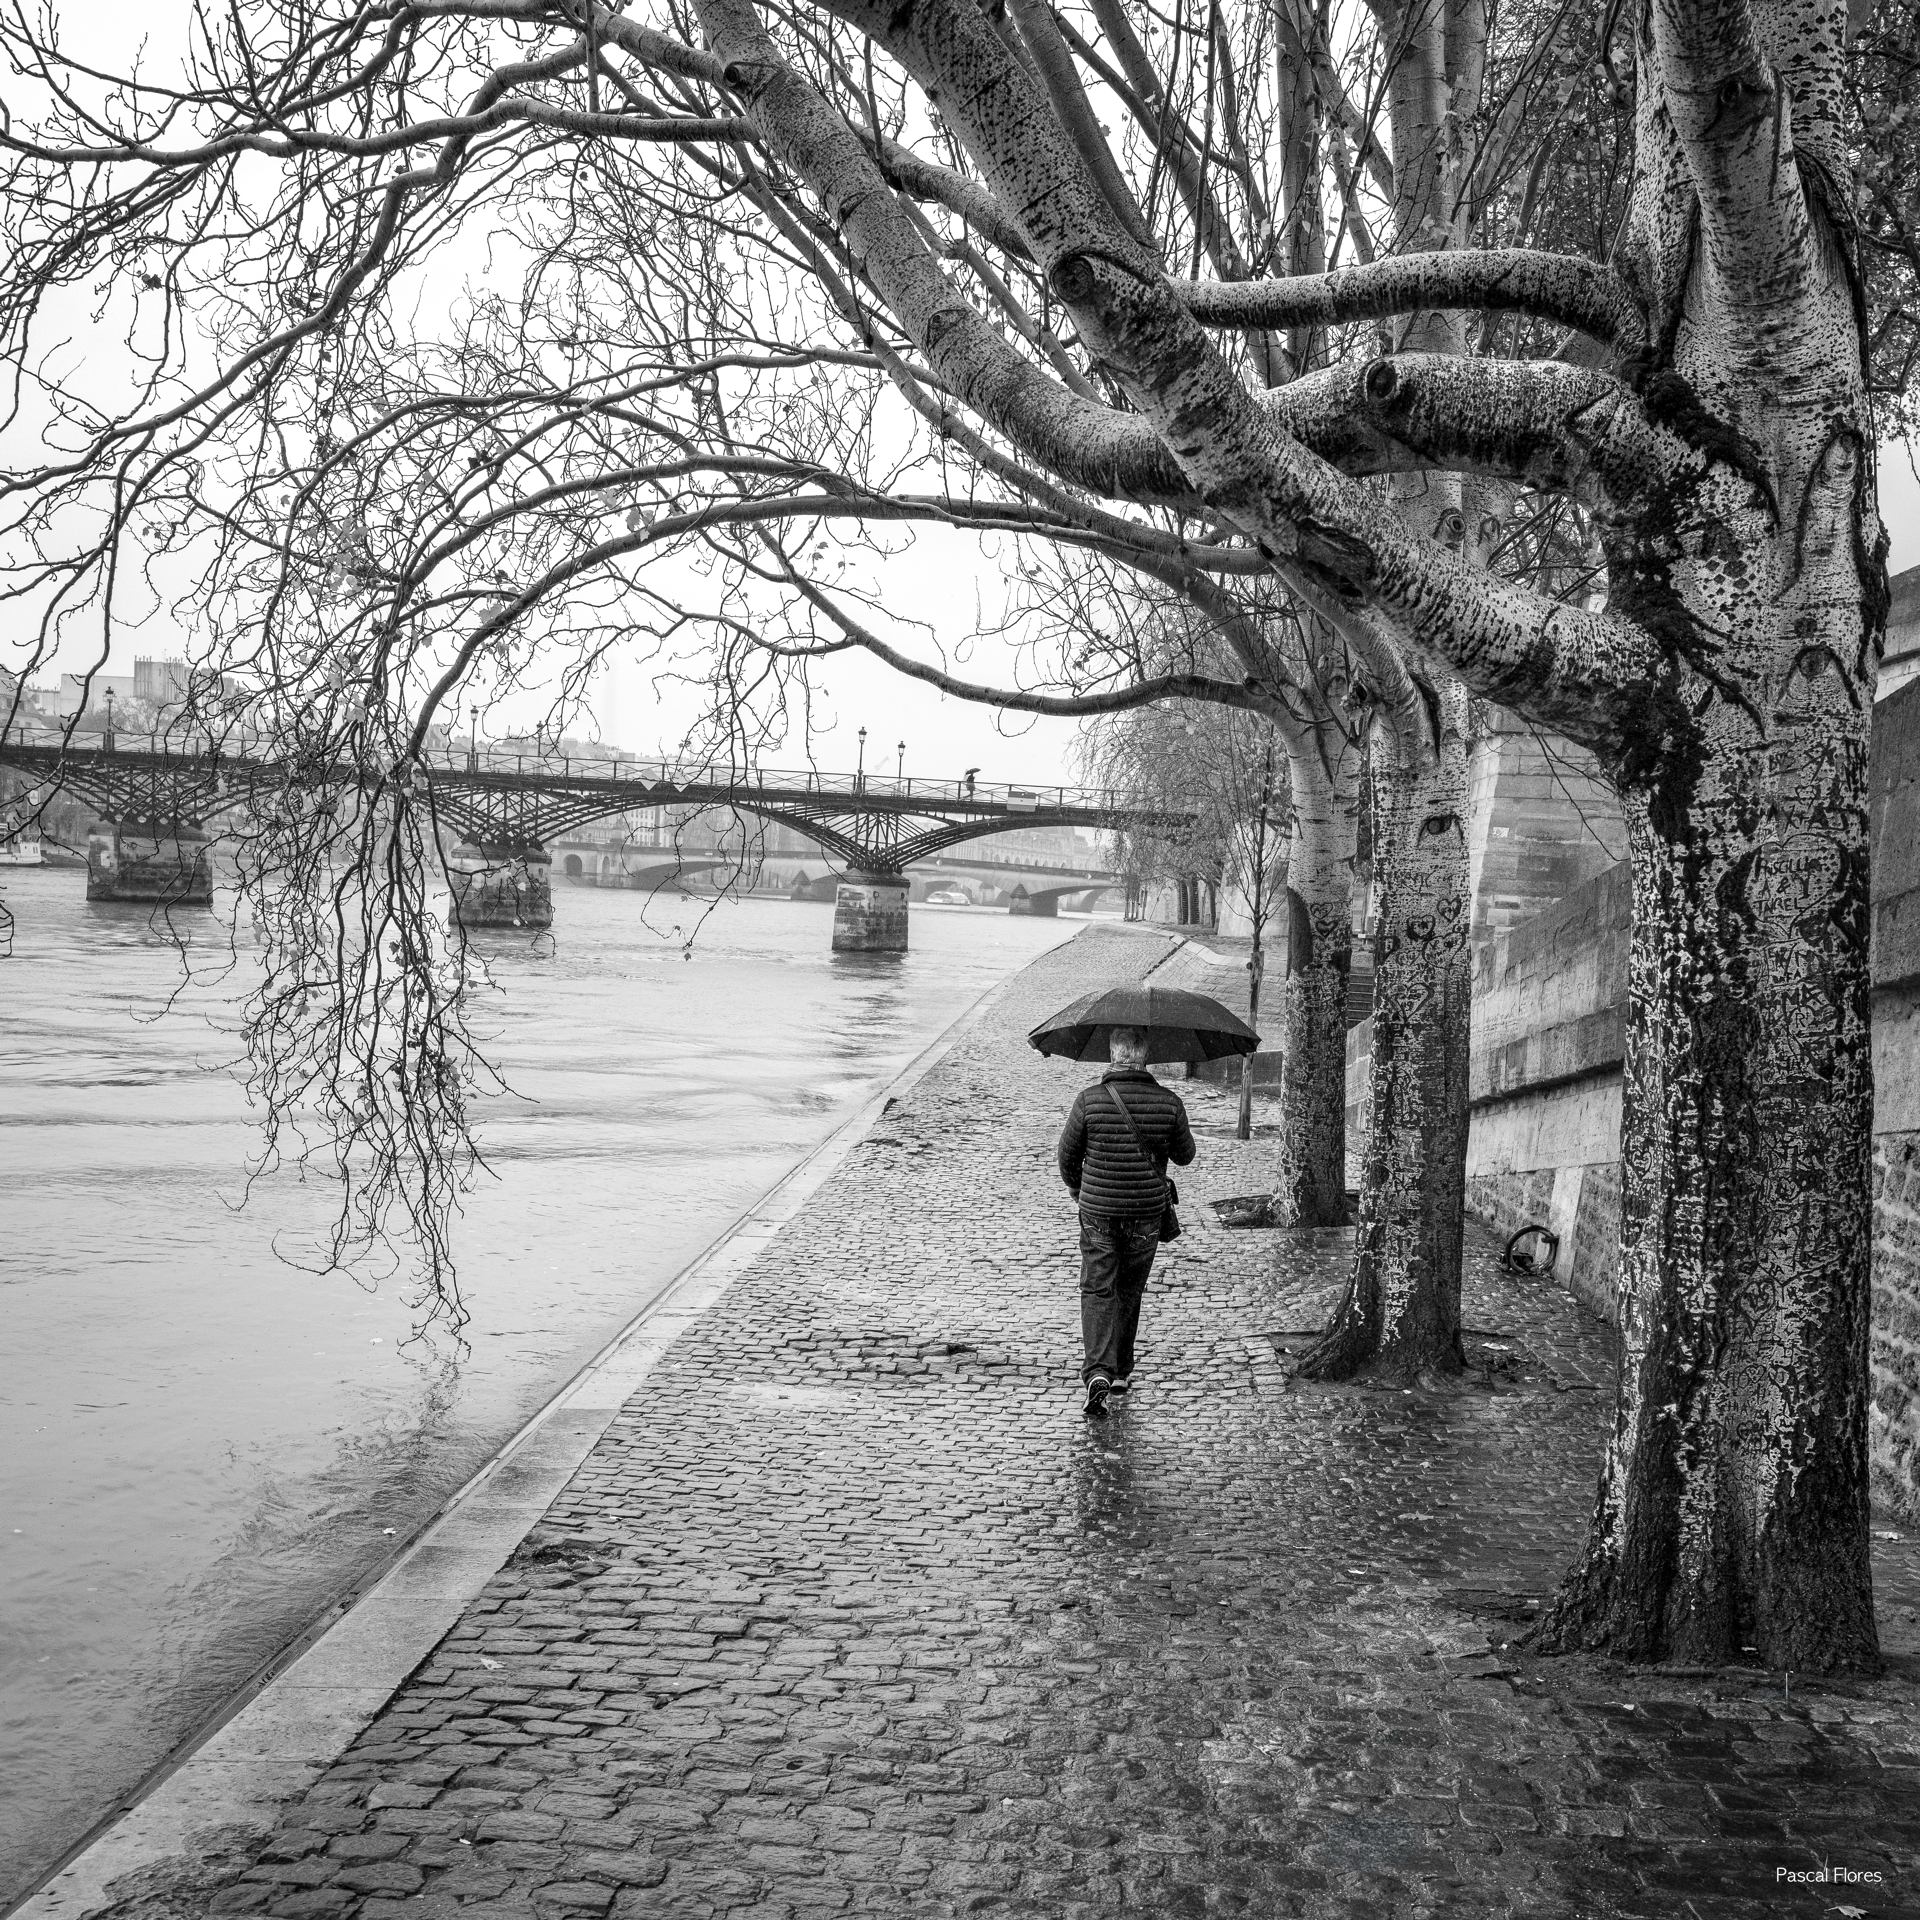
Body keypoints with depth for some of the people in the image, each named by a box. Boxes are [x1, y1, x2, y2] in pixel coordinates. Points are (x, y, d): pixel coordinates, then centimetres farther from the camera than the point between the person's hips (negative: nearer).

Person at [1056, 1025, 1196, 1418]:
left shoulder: (1090, 1100, -11)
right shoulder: (1169, 1103, -8)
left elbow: (1067, 1155, -1)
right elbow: (1184, 1156, 6)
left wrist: (1078, 1190, 19)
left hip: (1098, 1212, -2)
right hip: (1147, 1212, 2)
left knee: (1098, 1291, 2)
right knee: (1130, 1291, 17)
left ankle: (1098, 1373, -16)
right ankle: (1121, 1371, 27)